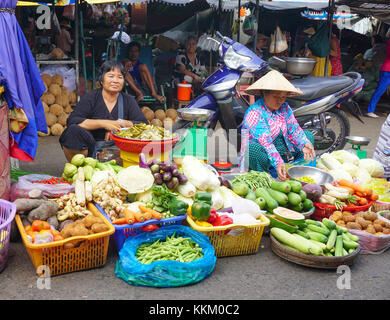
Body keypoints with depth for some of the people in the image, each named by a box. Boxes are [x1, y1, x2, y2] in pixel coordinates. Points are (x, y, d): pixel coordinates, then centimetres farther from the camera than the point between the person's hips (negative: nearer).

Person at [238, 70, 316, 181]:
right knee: (253, 148, -38)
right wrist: (278, 163, -41)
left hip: (285, 155, 7)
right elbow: (264, 141, -30)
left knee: (308, 135, 4)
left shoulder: (284, 107, 5)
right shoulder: (254, 112, -19)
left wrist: (304, 144, -23)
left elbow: (294, 129, -1)